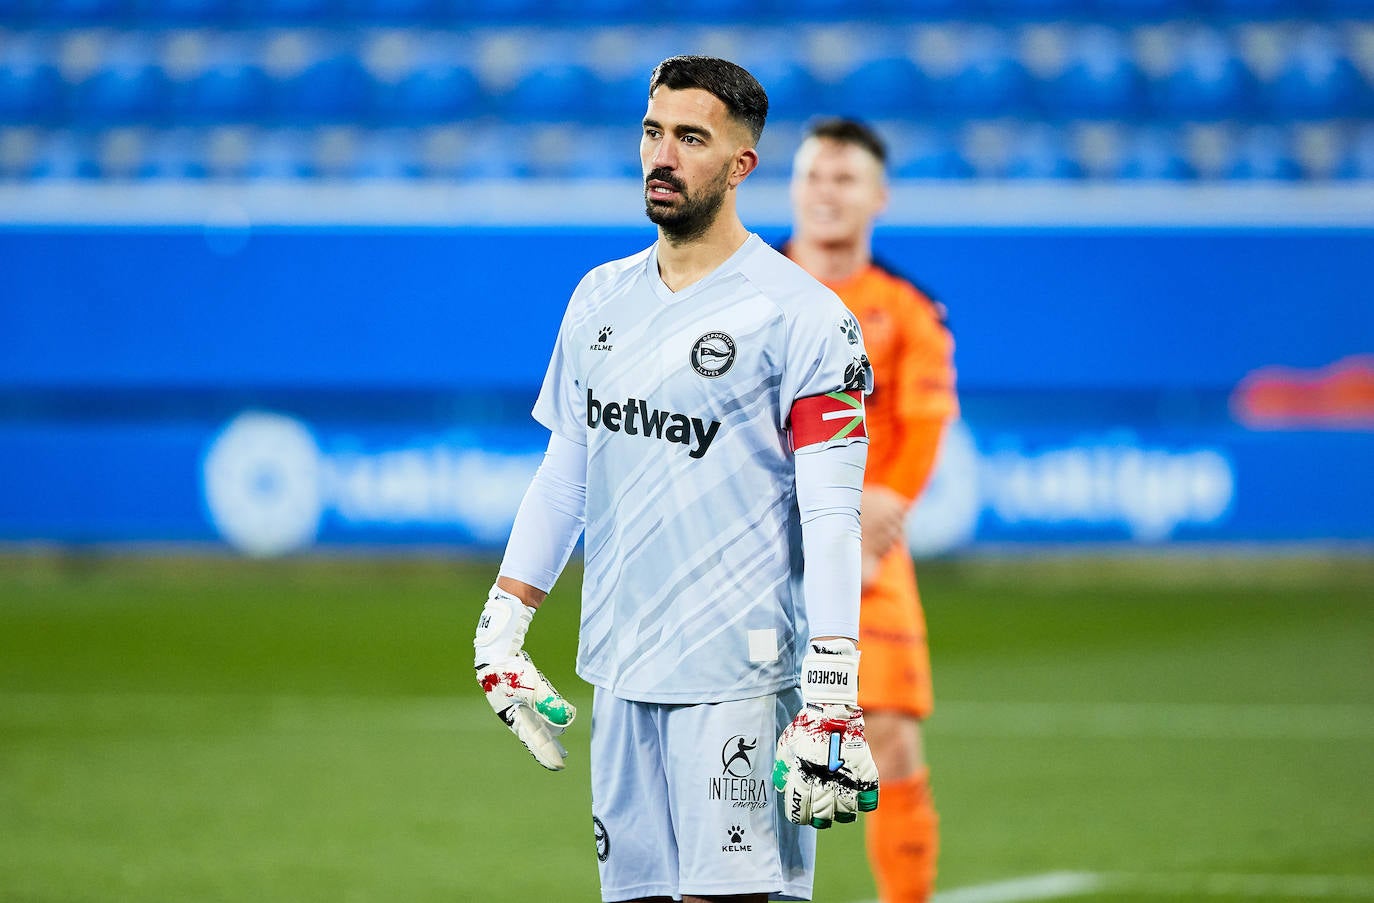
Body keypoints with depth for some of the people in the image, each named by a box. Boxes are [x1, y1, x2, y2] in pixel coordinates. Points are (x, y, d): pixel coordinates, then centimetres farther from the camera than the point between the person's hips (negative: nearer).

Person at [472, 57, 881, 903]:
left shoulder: (803, 316, -8)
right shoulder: (601, 298, 13)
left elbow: (832, 515, -12)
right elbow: (563, 473, 21)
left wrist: (832, 700, -19)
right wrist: (500, 631, 16)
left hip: (736, 676, -6)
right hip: (619, 672, 6)